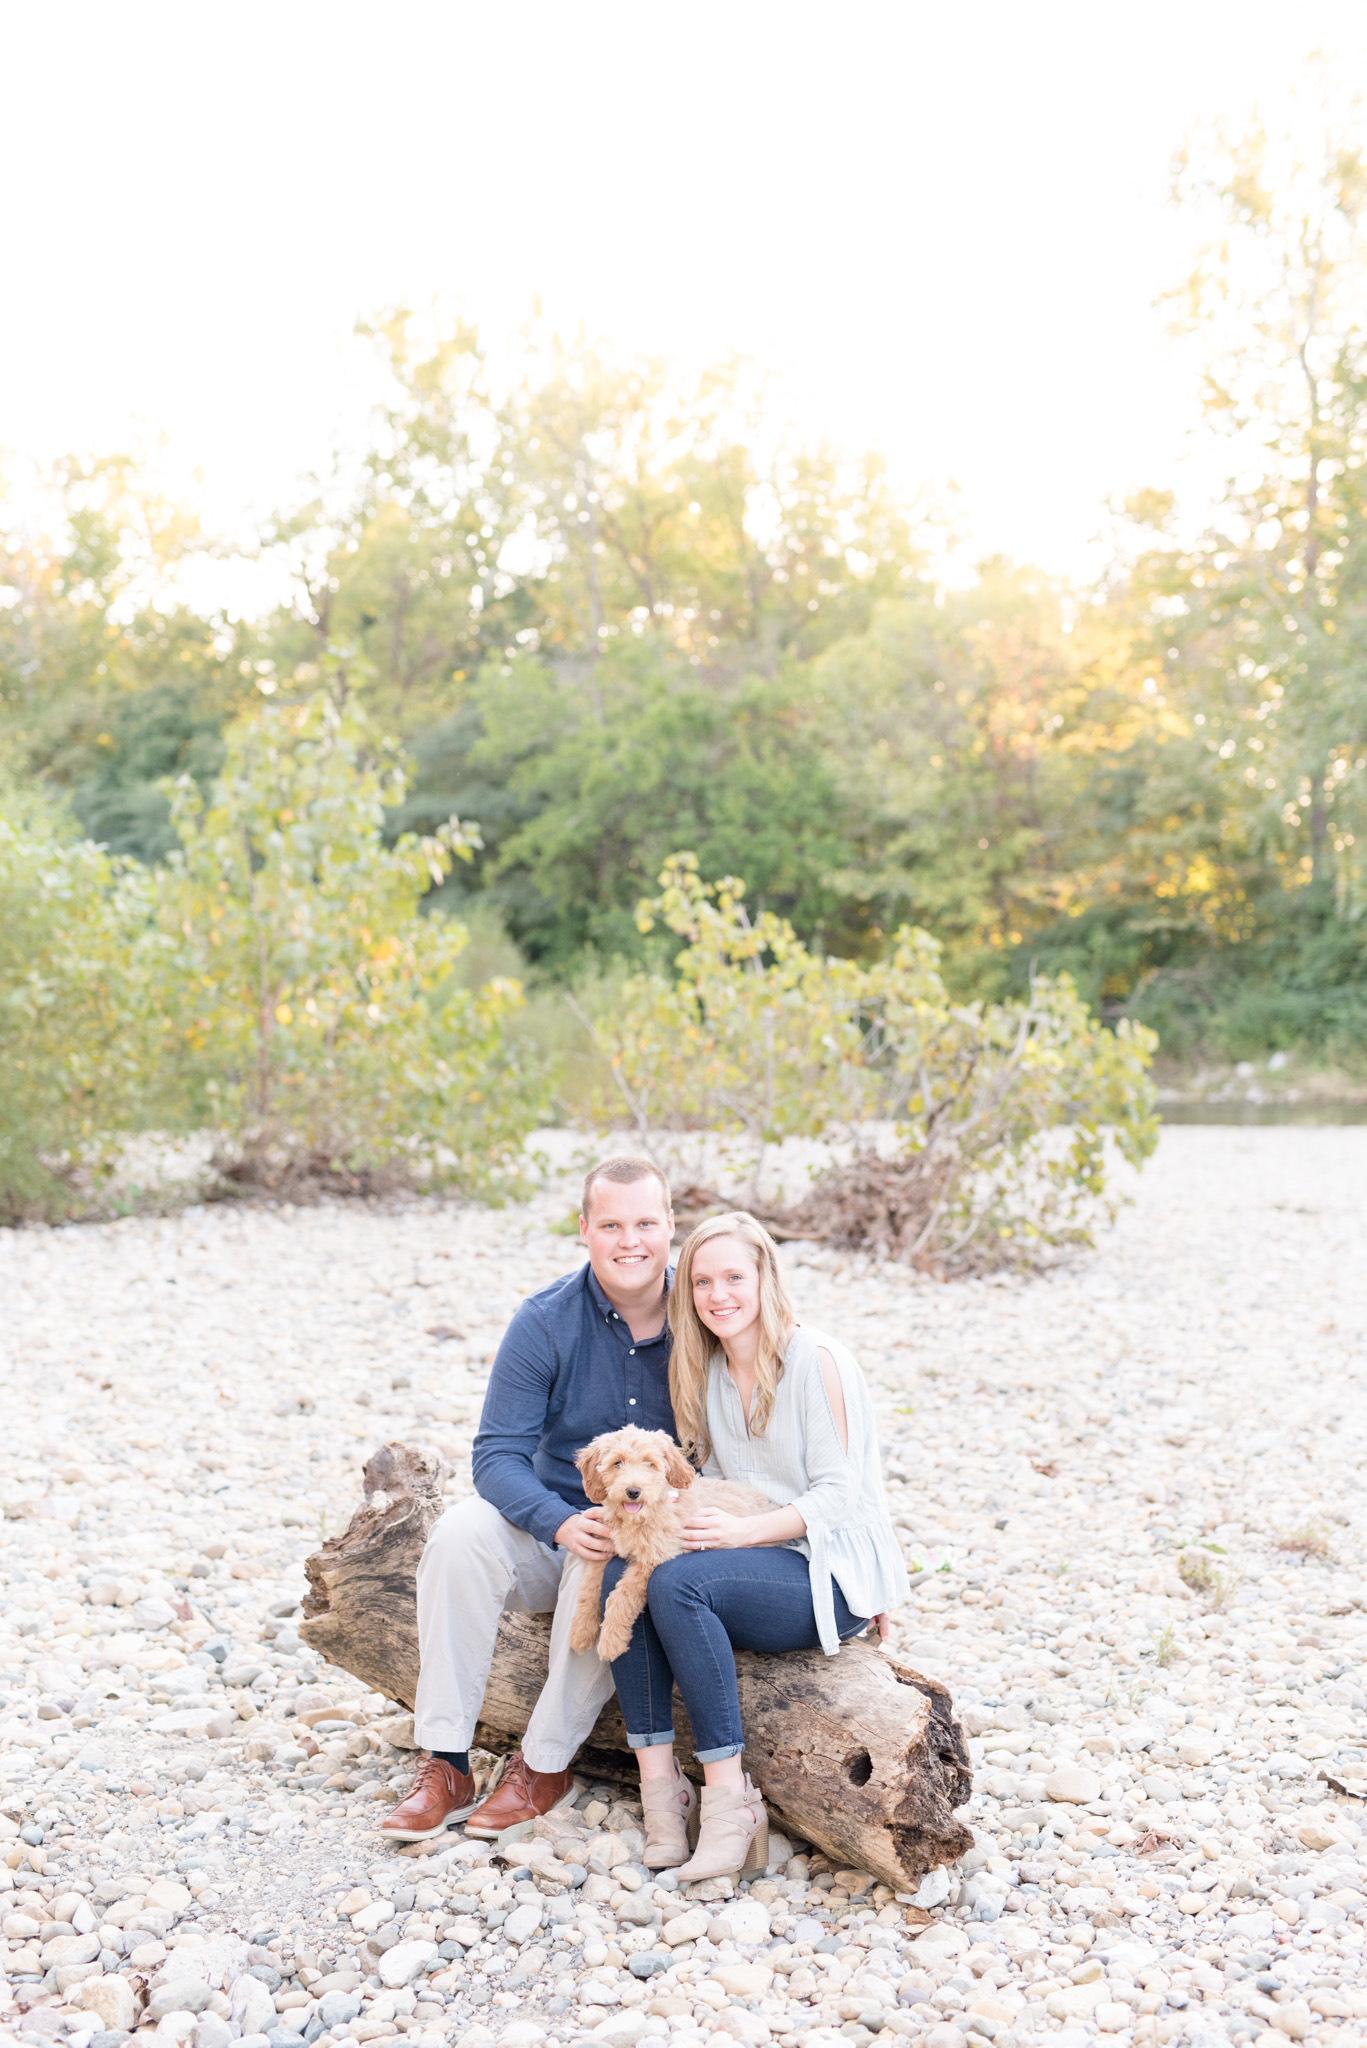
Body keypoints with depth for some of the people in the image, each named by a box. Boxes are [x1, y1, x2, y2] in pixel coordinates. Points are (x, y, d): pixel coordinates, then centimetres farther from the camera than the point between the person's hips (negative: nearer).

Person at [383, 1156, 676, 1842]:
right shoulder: (546, 1320, -9)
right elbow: (498, 1455, -11)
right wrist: (562, 1523, -30)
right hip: (553, 1527, 2)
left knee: (607, 1565, -34)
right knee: (462, 1533, -26)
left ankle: (545, 1766, -15)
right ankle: (446, 1768, -19)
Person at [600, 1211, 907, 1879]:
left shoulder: (816, 1360, -11)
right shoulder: (705, 1372, 10)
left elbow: (837, 1493, -13)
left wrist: (743, 1530, -26)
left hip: (831, 1574, -6)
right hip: (749, 1560, 6)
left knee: (678, 1581, -31)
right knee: (620, 1574, -21)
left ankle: (729, 1797, -23)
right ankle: (660, 1785, -20)